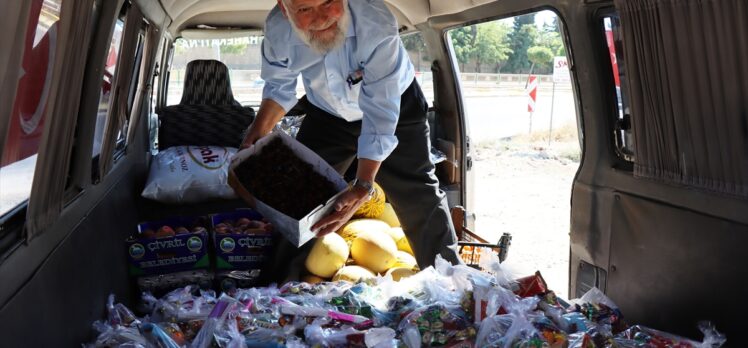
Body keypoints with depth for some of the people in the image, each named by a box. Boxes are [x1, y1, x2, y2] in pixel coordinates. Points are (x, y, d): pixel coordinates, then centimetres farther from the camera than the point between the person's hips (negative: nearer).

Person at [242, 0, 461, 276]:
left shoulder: (376, 23, -39)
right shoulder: (277, 28, -25)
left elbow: (380, 114, -38)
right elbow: (279, 87, -4)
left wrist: (363, 186, -43)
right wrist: (258, 132, -17)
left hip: (395, 106, -3)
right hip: (328, 114, 4)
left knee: (420, 199, -6)